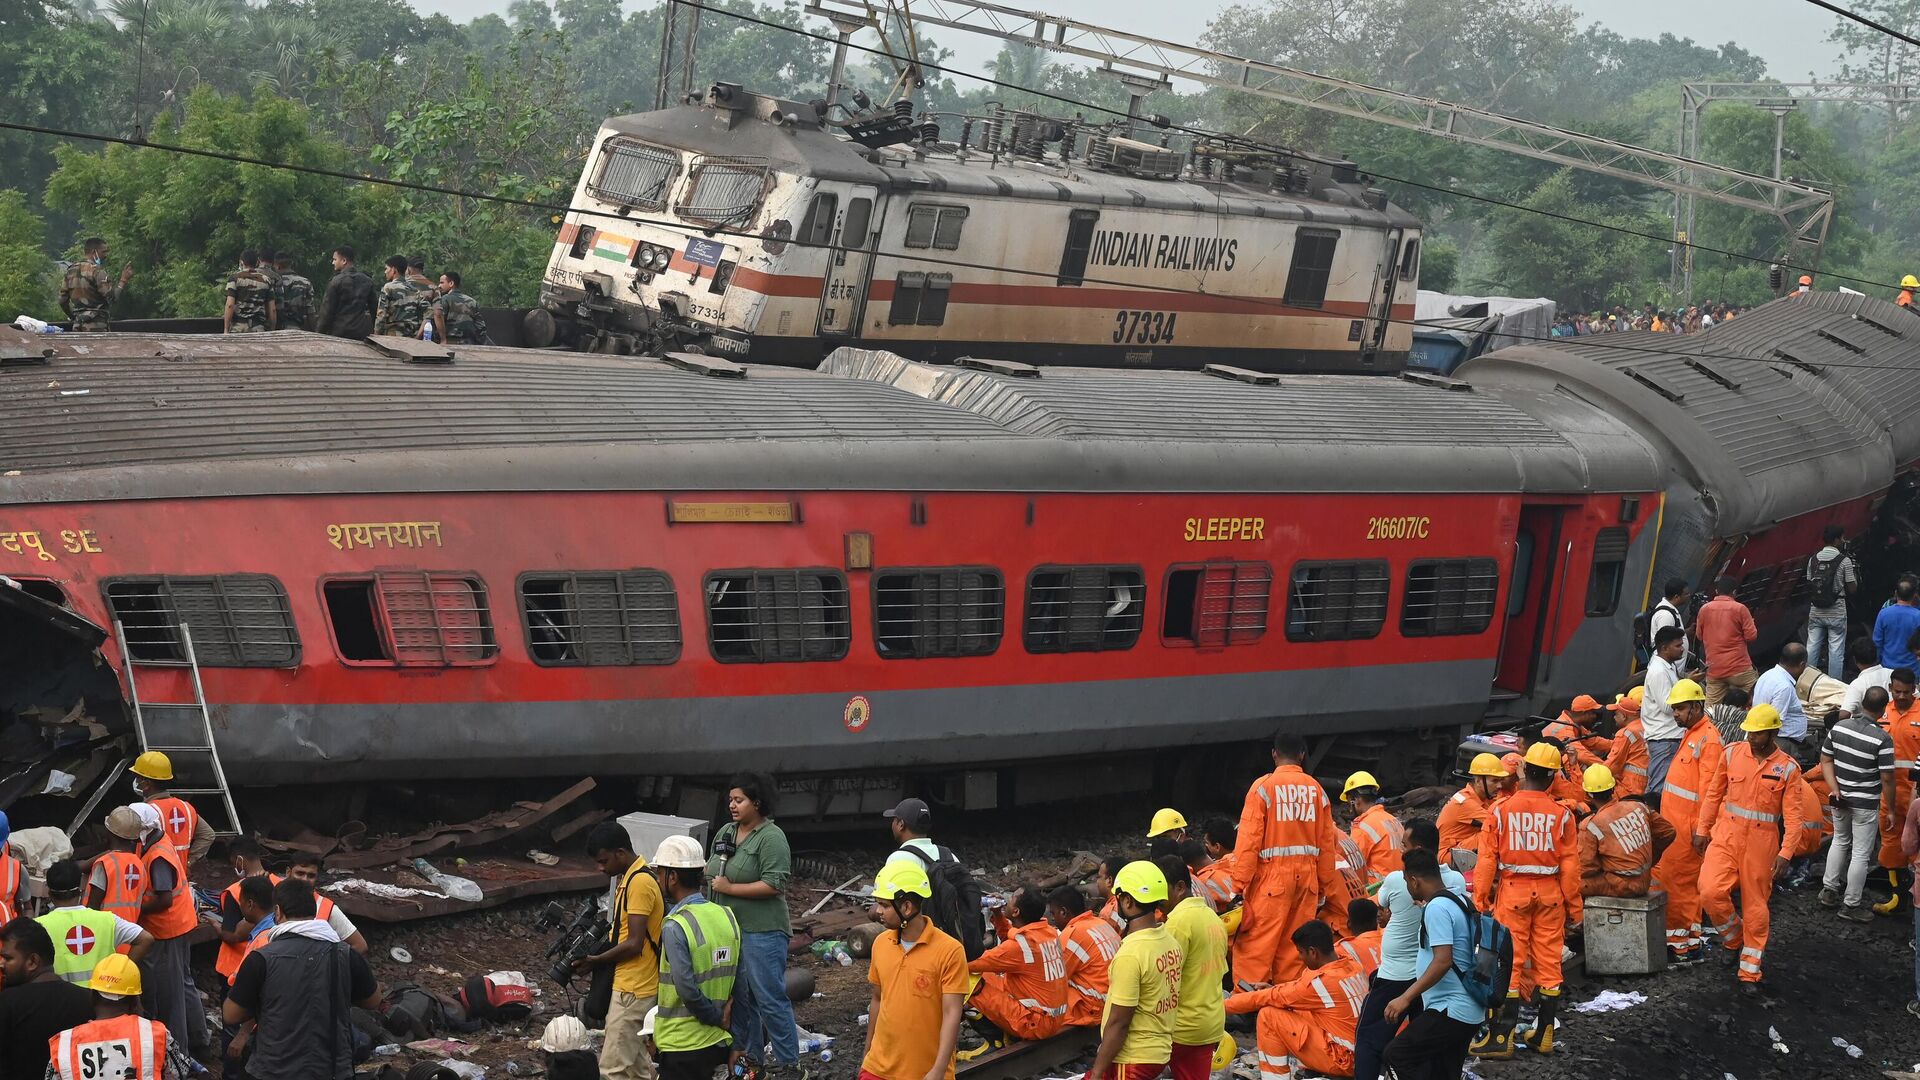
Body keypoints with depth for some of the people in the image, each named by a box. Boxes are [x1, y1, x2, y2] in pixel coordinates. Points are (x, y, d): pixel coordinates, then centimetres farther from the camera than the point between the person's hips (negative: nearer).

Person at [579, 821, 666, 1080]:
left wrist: (595, 961, -11)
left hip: (633, 989, -10)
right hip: (632, 984, 10)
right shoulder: (627, 878, 12)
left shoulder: (639, 882, -20)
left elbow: (634, 944, -21)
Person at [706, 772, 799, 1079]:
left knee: (769, 997, -5)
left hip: (761, 931, -8)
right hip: (728, 928, 8)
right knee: (739, 995, 14)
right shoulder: (725, 832, 11)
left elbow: (774, 885, -20)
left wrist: (730, 888, -17)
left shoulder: (771, 837, -12)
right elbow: (711, 871, 25)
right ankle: (747, 1054, 26)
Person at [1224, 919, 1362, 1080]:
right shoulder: (1351, 964, 2)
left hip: (1343, 1060, -9)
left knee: (1269, 1015, -8)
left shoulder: (1319, 981, -20)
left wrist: (1224, 1005, 1)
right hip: (1361, 1053, 9)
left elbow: (1267, 998, -10)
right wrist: (1274, 989, 15)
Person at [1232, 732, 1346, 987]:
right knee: (1294, 946, 11)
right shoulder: (1316, 789, 7)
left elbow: (1249, 839, -10)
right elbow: (1327, 842, 10)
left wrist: (1239, 884, -7)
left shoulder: (1264, 786, -6)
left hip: (1272, 875, -5)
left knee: (1253, 946, -2)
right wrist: (1326, 886, 18)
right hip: (1307, 875, 5)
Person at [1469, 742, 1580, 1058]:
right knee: (1549, 962, 10)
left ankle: (1501, 1038, 0)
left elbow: (1487, 858, -4)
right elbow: (1570, 864, -1)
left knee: (1510, 963, 2)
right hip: (1550, 894, 1)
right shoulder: (1561, 814, -4)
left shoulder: (1502, 810, -6)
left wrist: (1480, 899, 3)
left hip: (1512, 892, -1)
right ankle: (1544, 1035, 16)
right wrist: (1573, 907, 8)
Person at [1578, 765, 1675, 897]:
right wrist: (1648, 860, 23)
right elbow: (1668, 832, 12)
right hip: (1644, 883, 7)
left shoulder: (1591, 826, -16)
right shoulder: (1638, 807, -1)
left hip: (1621, 886, -7)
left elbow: (1587, 869, -12)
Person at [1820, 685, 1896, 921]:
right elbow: (1887, 779, -16)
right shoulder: (1883, 740, -20)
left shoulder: (1839, 727, -5)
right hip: (1866, 804, -5)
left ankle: (1829, 890, 32)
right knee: (1861, 853, 6)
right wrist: (1890, 809, -5)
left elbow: (1826, 760, 0)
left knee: (1840, 842, 26)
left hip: (1839, 799, 5)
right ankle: (1851, 905, 14)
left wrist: (1834, 788, -3)